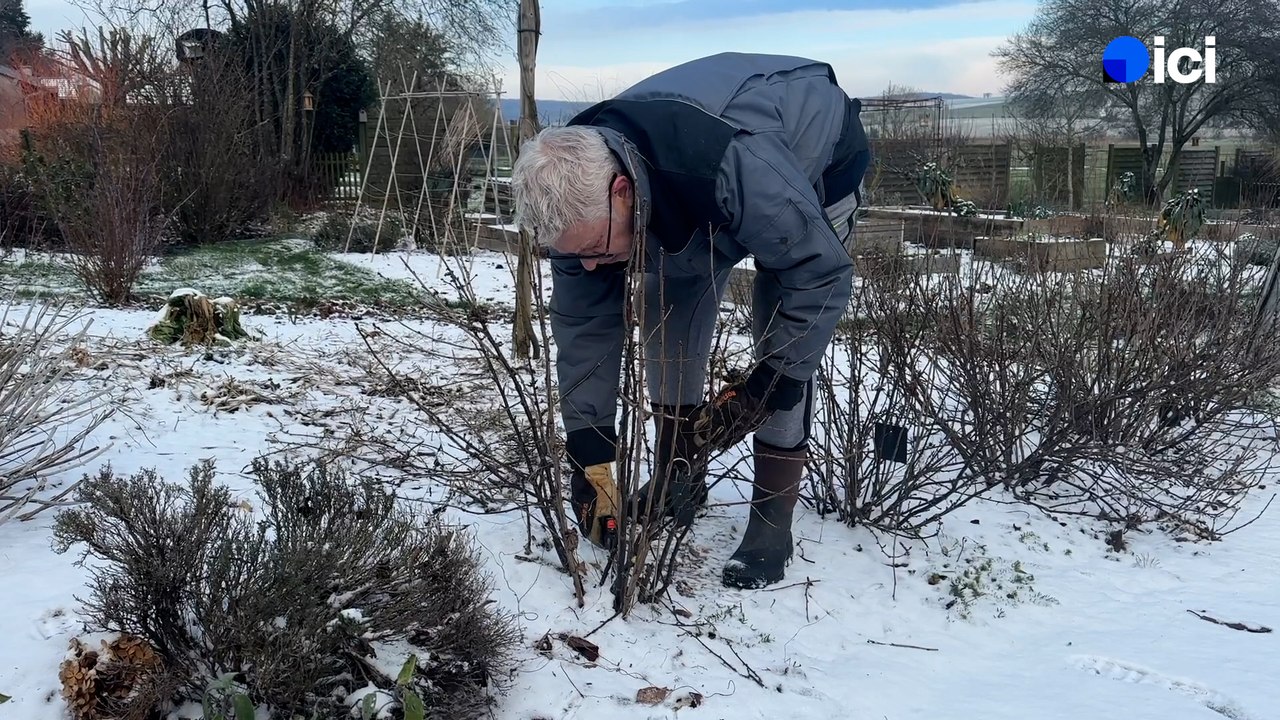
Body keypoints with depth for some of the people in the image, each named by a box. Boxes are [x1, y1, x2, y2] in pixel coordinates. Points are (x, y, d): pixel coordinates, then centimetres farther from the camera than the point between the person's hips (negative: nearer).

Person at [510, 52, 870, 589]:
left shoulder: (734, 161, -47)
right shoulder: (576, 195, -27)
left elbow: (823, 273, -36)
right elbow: (582, 325, -19)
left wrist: (764, 388, -35)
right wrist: (587, 459, -20)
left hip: (817, 155, -5)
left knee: (780, 337, -17)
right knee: (668, 320, -1)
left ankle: (772, 522, -5)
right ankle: (678, 481, 18)